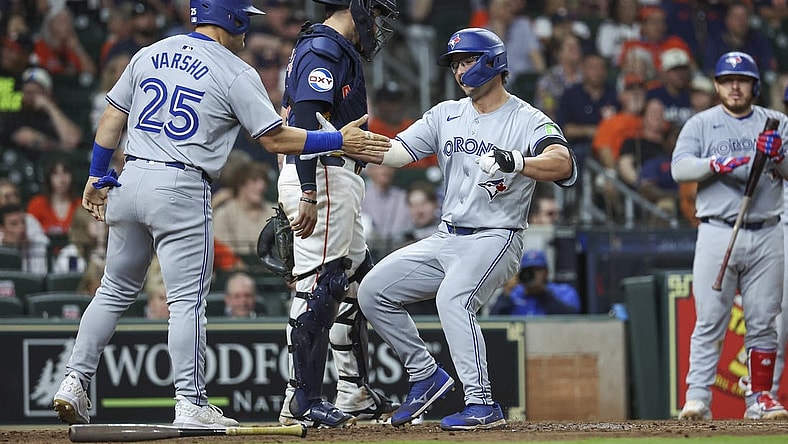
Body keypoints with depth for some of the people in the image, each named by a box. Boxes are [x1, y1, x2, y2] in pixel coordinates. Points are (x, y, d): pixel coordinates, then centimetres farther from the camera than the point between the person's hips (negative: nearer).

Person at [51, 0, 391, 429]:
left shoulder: (148, 55, 11)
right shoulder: (236, 73, -4)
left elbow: (111, 119, 13)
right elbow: (275, 139, -5)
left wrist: (96, 177, 22)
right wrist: (340, 140, 3)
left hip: (129, 181, 6)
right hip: (181, 190, -6)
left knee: (115, 291, 16)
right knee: (188, 300, -1)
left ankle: (74, 381, 10)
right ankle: (191, 405, -3)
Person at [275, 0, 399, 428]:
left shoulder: (338, 51, 21)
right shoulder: (324, 50, -12)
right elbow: (306, 120, -23)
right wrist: (309, 196, -29)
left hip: (338, 181, 11)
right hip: (322, 178, -11)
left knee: (354, 280, 17)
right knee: (319, 286, -10)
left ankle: (354, 394, 22)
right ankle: (303, 402, -9)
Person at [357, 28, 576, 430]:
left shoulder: (527, 121, -9)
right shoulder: (446, 115, 11)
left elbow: (562, 163, -28)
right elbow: (395, 152, 2)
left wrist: (516, 162, -47)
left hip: (495, 241, -8)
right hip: (446, 240, 8)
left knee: (453, 298, -32)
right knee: (373, 290, 2)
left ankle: (482, 405, -32)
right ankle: (426, 377, 13)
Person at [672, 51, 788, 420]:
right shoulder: (700, 124, 8)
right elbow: (679, 168, -5)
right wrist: (717, 164, -21)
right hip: (718, 233, -2)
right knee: (709, 321, -7)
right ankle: (697, 399, -10)